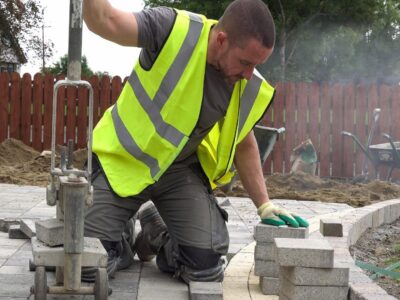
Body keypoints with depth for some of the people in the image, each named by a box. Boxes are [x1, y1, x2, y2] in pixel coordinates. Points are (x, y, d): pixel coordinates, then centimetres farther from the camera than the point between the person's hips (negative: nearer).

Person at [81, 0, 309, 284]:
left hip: (181, 170, 3)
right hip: (122, 159, -3)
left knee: (207, 270, -12)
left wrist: (264, 204, 6)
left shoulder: (251, 89, -8)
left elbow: (243, 145, 8)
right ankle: (123, 241, 23)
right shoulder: (173, 29, -21)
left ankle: (155, 234, 20)